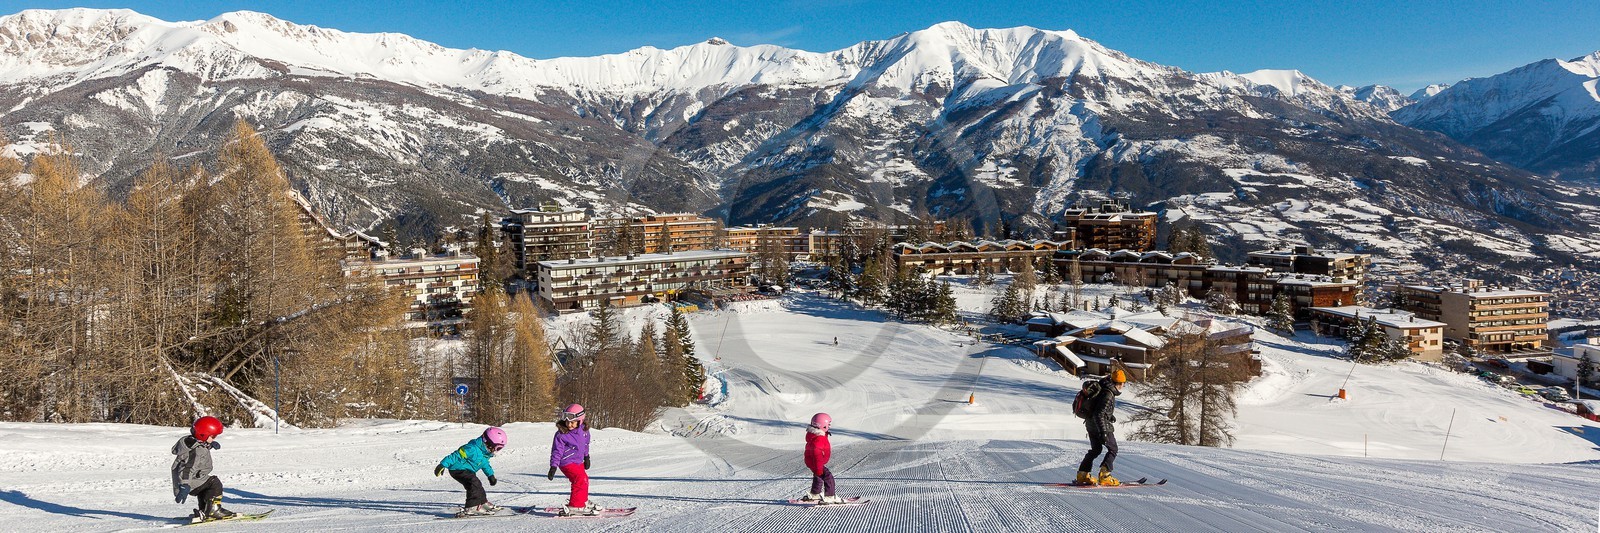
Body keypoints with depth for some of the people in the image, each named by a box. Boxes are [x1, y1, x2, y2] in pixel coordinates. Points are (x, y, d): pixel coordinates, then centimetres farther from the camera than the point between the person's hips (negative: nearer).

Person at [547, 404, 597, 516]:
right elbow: (557, 451, -16)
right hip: (567, 463, -8)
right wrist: (553, 467, -20)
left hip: (578, 461, 8)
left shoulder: (583, 429, -3)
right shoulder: (561, 435, -20)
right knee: (581, 480, -21)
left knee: (584, 480, 21)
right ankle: (575, 506, -18)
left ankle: (583, 501, 43)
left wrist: (586, 457, 25)